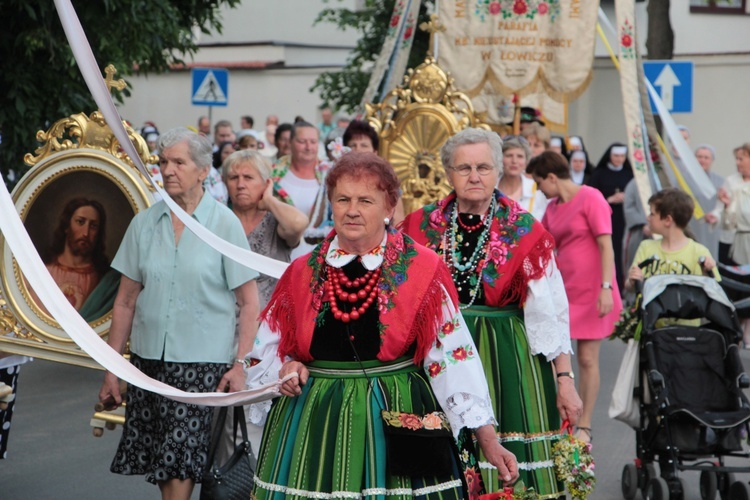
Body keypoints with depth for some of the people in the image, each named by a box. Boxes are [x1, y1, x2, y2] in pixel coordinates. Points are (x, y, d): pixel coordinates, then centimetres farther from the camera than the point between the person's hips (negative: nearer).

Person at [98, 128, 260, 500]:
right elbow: (126, 301, 8)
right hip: (148, 358, 4)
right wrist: (112, 369, 6)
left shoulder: (225, 224, -4)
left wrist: (241, 363, -13)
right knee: (159, 457, 7)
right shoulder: (144, 223, 5)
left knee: (180, 460, -10)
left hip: (202, 361, -4)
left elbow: (249, 302, -4)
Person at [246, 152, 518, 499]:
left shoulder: (421, 270, -3)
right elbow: (265, 352, 14)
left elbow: (454, 358, -6)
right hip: (315, 428, 2)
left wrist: (489, 441, -10)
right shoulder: (303, 274, 4)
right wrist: (286, 369, -9)